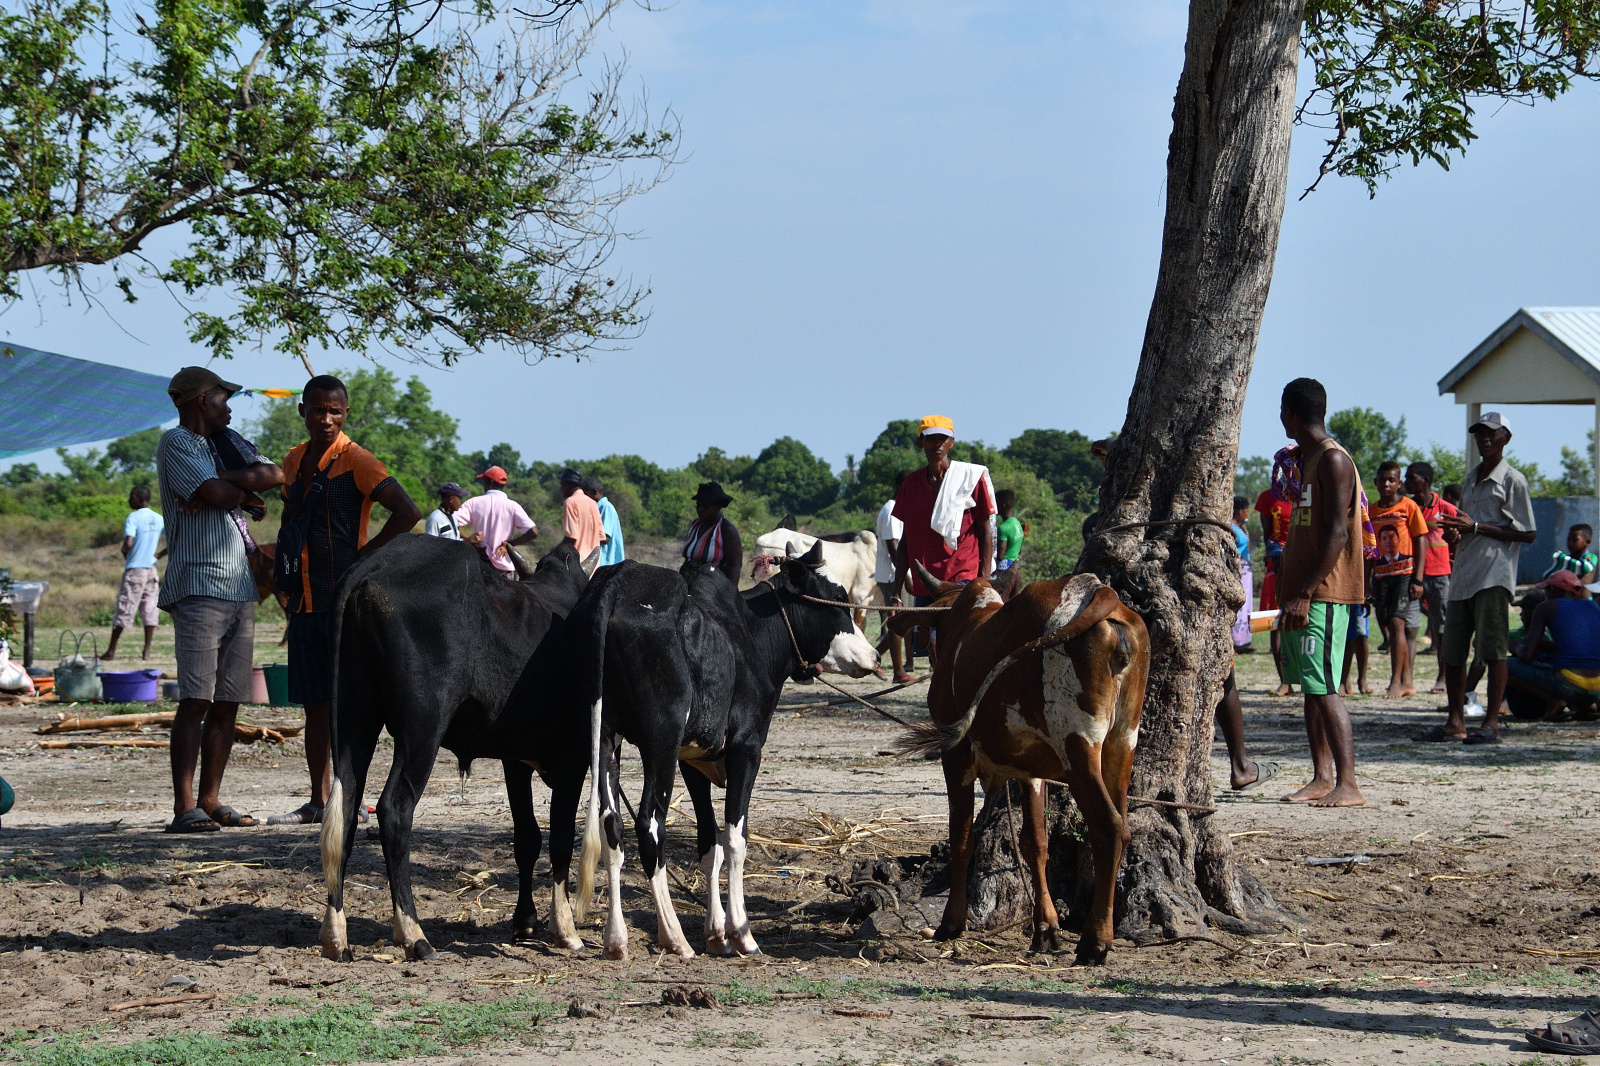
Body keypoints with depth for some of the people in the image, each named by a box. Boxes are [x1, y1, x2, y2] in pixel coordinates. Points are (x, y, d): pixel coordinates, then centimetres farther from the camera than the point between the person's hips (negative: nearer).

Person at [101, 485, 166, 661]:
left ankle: (111, 650, 5)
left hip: (134, 569, -5)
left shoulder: (133, 518, -12)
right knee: (149, 610, 6)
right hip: (151, 568, 5)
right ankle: (147, 651, 2)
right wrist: (159, 555, 12)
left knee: (123, 610, 0)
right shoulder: (159, 519, 8)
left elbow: (128, 543, -25)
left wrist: (124, 554, -4)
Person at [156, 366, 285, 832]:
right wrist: (244, 490, 5)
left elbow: (274, 475, 5)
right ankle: (184, 807, -16)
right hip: (199, 587, -8)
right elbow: (221, 494, -15)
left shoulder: (228, 441, 22)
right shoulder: (176, 443, -2)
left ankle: (210, 800, 11)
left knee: (227, 702, 6)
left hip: (241, 587, 8)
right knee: (196, 700, -13)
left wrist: (221, 484, -7)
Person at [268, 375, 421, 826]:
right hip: (304, 602, 7)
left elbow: (407, 512, -18)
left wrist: (365, 555, -13)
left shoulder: (356, 461, -9)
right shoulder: (295, 460, 14)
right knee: (314, 705, 9)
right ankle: (318, 802, 14)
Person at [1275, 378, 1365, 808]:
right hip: (1303, 593, 10)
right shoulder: (1306, 460, 19)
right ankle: (1322, 778, 15)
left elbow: (1338, 534, -19)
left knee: (1324, 687, -14)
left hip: (1323, 595, -10)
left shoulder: (1333, 459, -12)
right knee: (1311, 687, 10)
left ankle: (1348, 785, -17)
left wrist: (1305, 594, -22)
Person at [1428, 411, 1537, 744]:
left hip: (1494, 576, -8)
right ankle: (1456, 722, 14)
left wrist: (1476, 527, -14)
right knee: (1451, 651, 7)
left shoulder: (1512, 480, -3)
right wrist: (1456, 527, 7)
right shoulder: (1472, 478, 20)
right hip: (1463, 575, 8)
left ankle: (1492, 723, -8)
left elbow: (1527, 534, -9)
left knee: (1494, 649, -9)